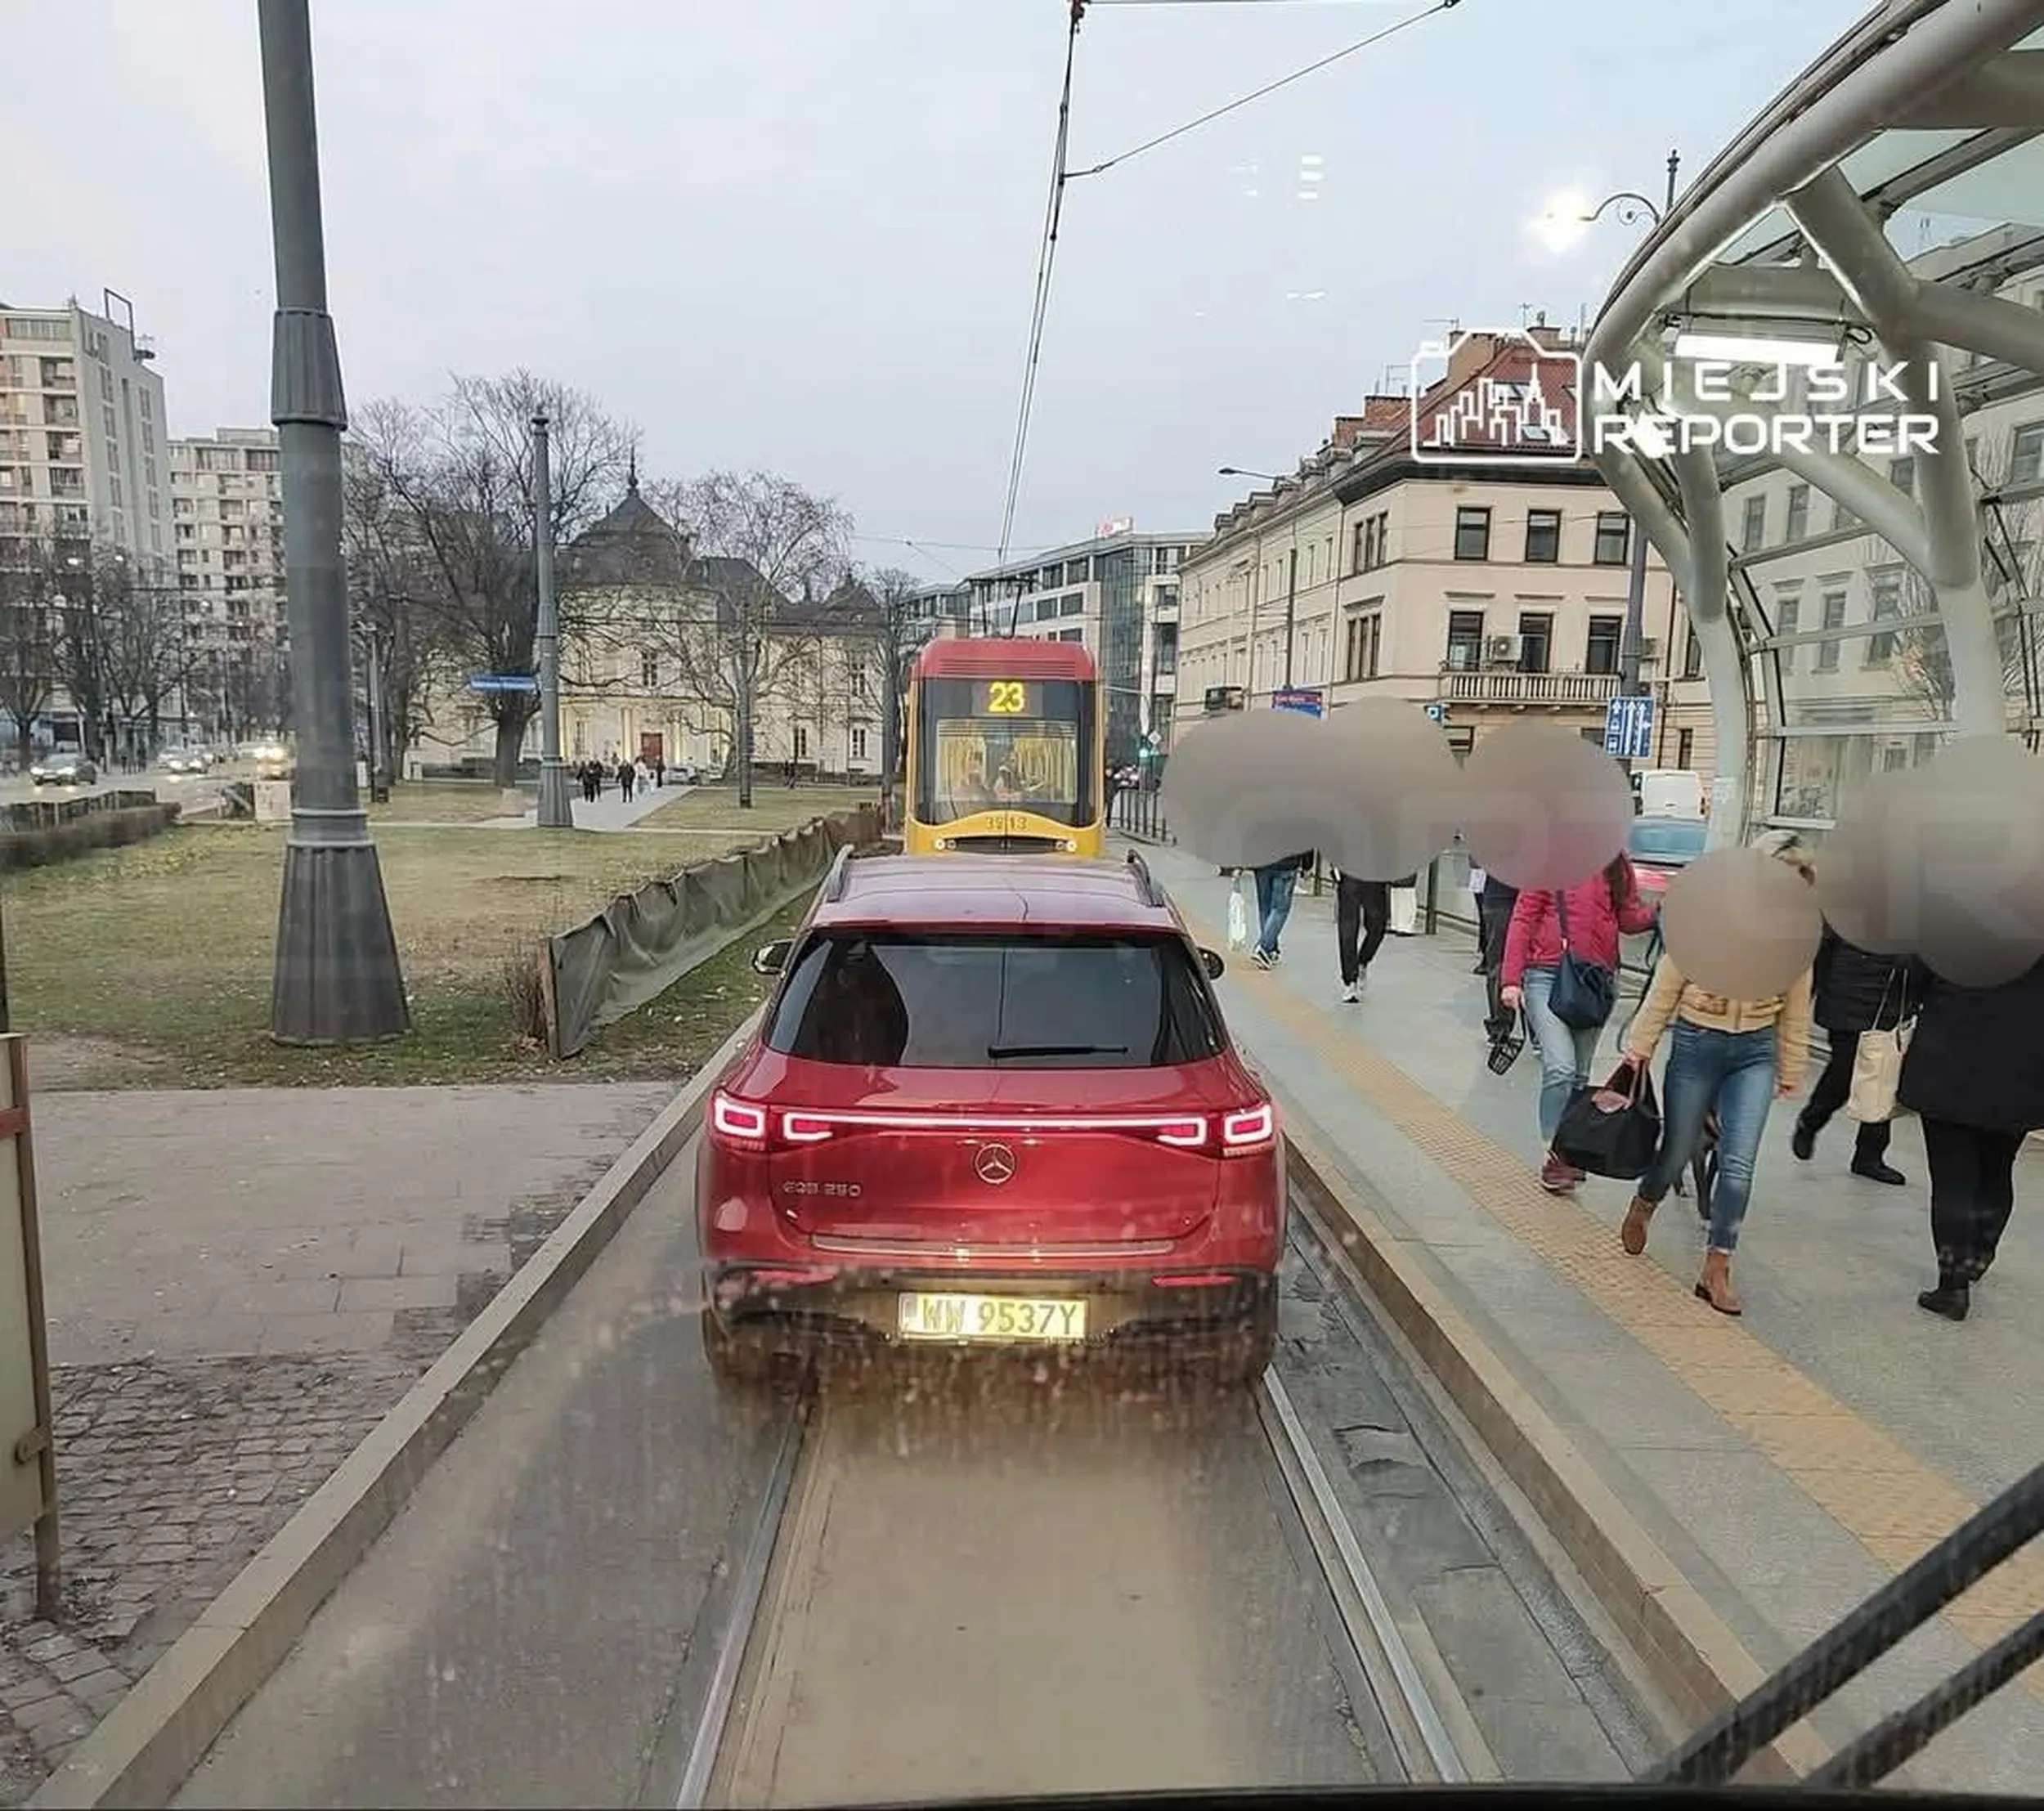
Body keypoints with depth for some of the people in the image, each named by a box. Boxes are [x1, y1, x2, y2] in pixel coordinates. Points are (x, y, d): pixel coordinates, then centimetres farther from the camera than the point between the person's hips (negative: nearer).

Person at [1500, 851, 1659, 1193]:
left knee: (1580, 1074, 12)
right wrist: (1512, 979, -10)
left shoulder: (1617, 863, 5)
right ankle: (1552, 1155, -2)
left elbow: (1629, 917, 9)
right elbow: (1523, 918, -6)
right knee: (1560, 1068, -14)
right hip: (1548, 975, -4)